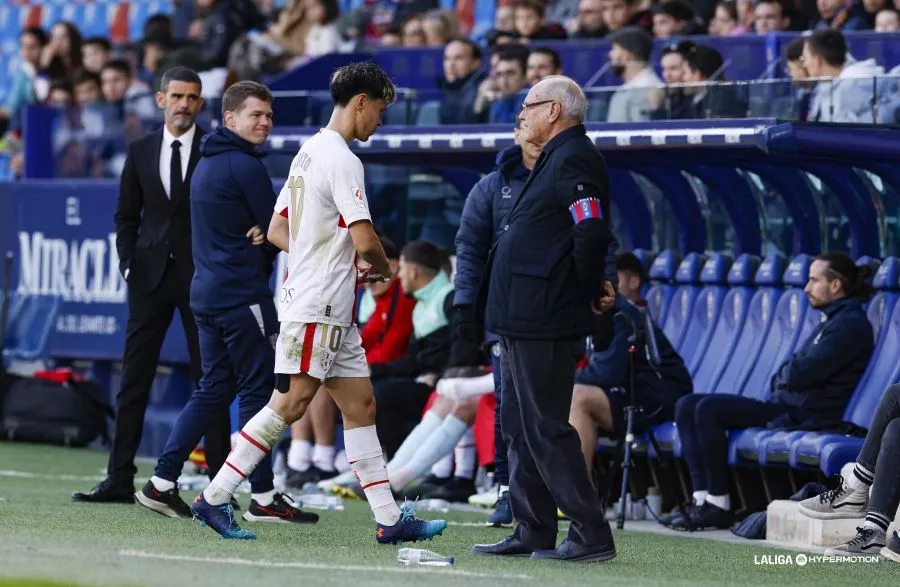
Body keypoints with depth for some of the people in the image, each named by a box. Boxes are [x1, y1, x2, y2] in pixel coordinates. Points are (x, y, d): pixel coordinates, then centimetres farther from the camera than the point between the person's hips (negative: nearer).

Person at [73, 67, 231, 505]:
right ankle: (120, 480, 6)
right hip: (151, 273, 3)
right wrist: (128, 263, 1)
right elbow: (126, 215, 13)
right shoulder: (141, 152, 9)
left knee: (210, 379, 0)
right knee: (134, 378, 3)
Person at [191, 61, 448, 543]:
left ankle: (389, 518, 7)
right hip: (317, 307, -10)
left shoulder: (309, 152, 16)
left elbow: (277, 230, 20)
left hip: (332, 311, 10)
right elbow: (364, 240, -21)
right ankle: (213, 499, -6)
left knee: (360, 404, 8)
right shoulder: (341, 159, -14)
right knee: (290, 405, -9)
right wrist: (382, 268, 0)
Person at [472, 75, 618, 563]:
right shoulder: (558, 159, 17)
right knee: (520, 426, 15)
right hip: (524, 319, 11)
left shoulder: (573, 162, -16)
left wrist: (589, 293, -14)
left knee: (544, 429, -9)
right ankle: (532, 532, 21)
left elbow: (592, 234, -26)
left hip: (544, 322, -11)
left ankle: (591, 537, -7)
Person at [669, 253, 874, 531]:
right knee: (687, 406, 1)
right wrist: (783, 376, 0)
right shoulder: (833, 321, 23)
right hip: (785, 406, 11)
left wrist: (781, 374, 2)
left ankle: (718, 505, -18)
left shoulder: (851, 325, -11)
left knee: (708, 409, -23)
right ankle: (702, 498, -10)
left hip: (804, 415, -11)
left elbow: (803, 373, -19)